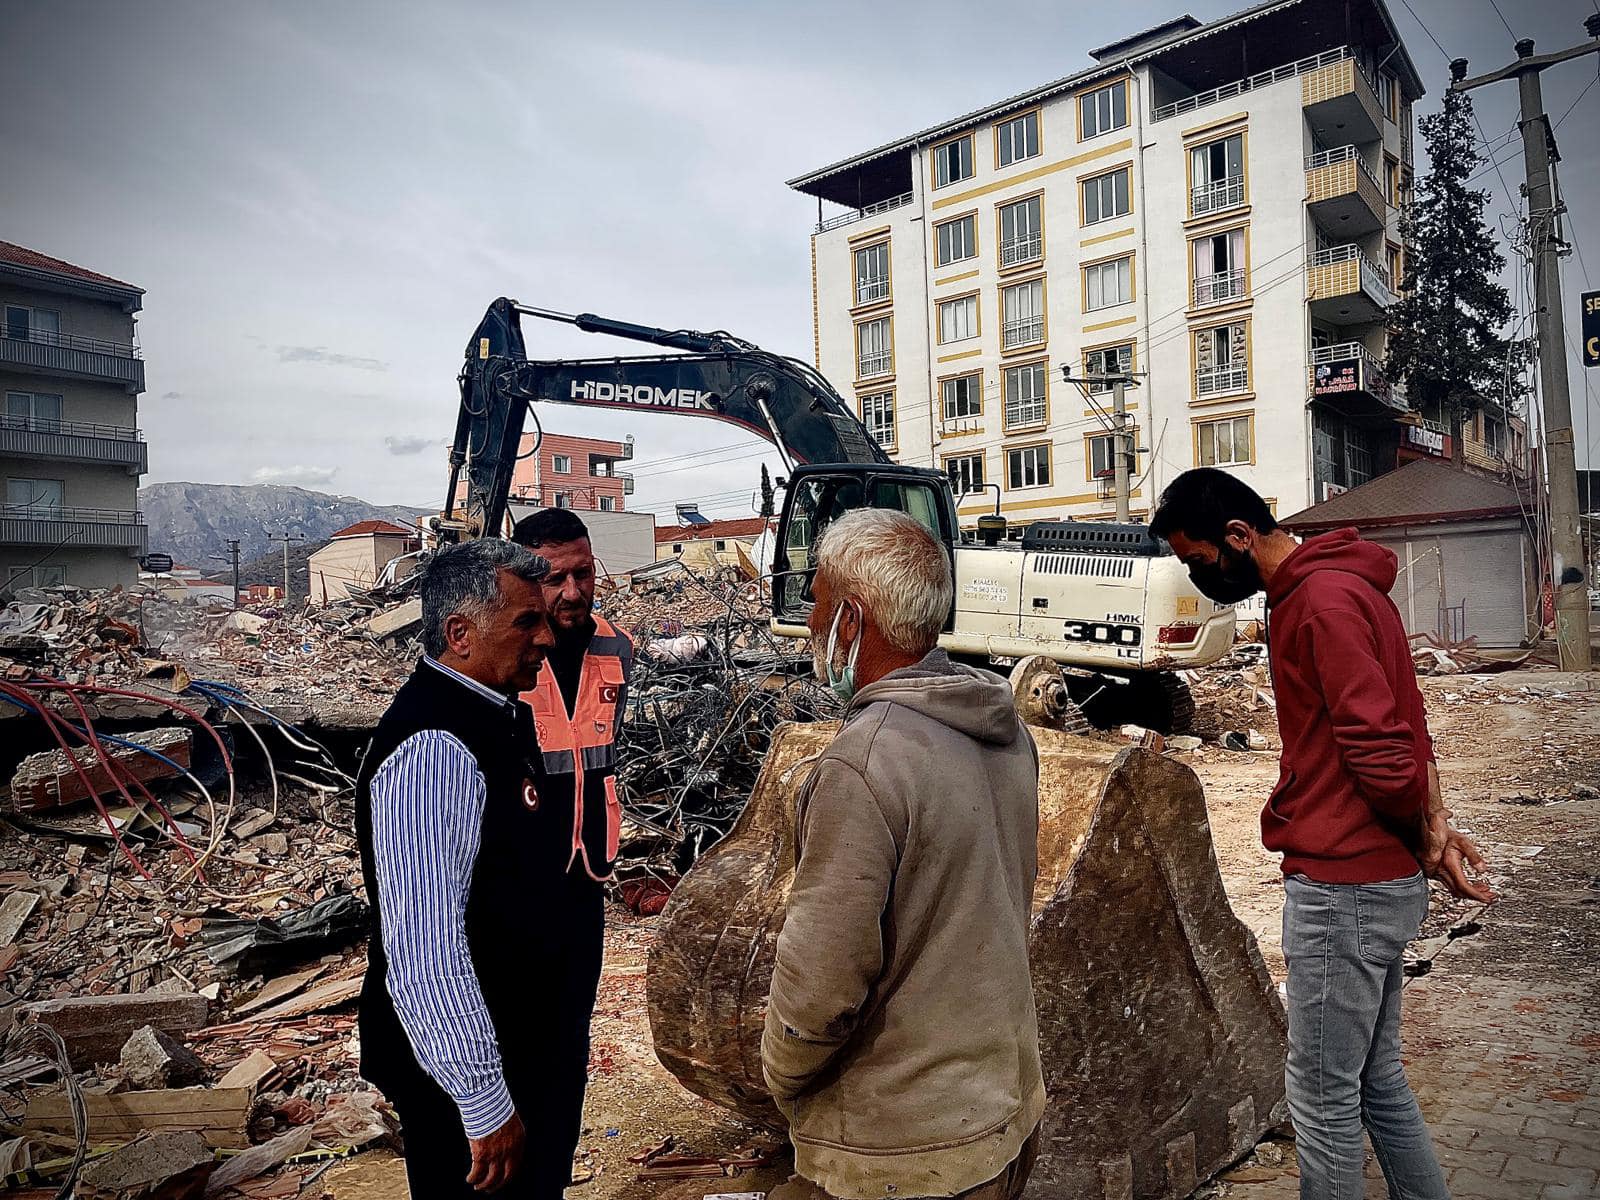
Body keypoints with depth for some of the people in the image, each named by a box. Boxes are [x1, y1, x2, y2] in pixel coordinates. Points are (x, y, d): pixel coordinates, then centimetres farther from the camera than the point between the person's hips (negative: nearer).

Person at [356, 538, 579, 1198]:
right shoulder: (433, 748, -28)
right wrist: (486, 1107, -24)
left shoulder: (498, 716, 3)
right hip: (472, 1075, -9)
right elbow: (425, 949, -30)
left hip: (535, 1042, 9)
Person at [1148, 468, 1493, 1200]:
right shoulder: (1332, 589, 13)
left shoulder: (1323, 602, -19)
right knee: (1376, 1079, 21)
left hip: (1340, 889, -10)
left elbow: (1381, 749, -23)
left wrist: (1424, 840, -7)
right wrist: (1434, 825, 5)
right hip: (1386, 881, 10)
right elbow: (1404, 727, 15)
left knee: (1323, 1099, 4)